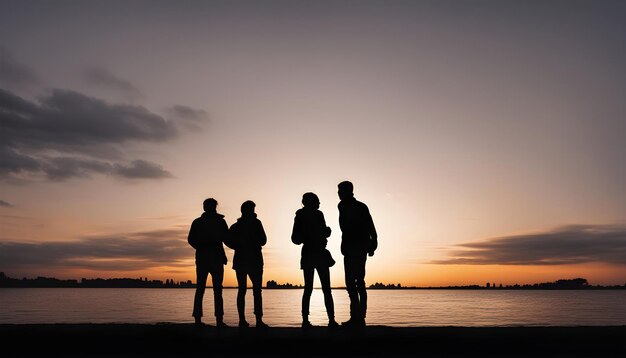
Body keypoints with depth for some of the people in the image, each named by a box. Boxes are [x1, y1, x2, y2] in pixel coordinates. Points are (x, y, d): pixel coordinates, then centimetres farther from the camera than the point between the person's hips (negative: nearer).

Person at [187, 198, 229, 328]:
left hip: (201, 258, 3)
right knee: (217, 290, -2)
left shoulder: (197, 222, 7)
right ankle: (219, 319, -7)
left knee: (200, 289, 7)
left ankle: (198, 319, 3)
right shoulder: (220, 221, -1)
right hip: (216, 258, -3)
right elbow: (227, 238, -4)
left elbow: (191, 240, 1)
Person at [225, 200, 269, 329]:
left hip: (240, 261, 5)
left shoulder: (235, 226, 10)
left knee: (242, 290, 7)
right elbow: (263, 240, -6)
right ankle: (259, 320, -11)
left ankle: (242, 320, 4)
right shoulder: (256, 223, -4)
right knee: (257, 290, -4)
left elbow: (228, 241, 1)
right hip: (254, 260, -5)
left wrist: (240, 247, 13)